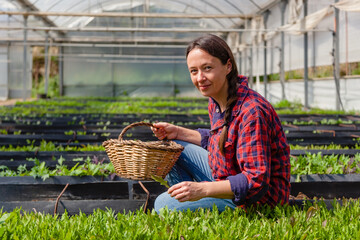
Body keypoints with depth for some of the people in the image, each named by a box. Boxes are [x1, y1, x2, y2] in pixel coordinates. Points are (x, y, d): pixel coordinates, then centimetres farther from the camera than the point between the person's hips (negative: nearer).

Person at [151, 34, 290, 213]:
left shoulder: (252, 112, -29)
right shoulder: (216, 100, 0)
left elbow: (257, 181, -31)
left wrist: (203, 189, -38)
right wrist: (178, 133, 8)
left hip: (257, 198, -9)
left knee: (164, 205, -16)